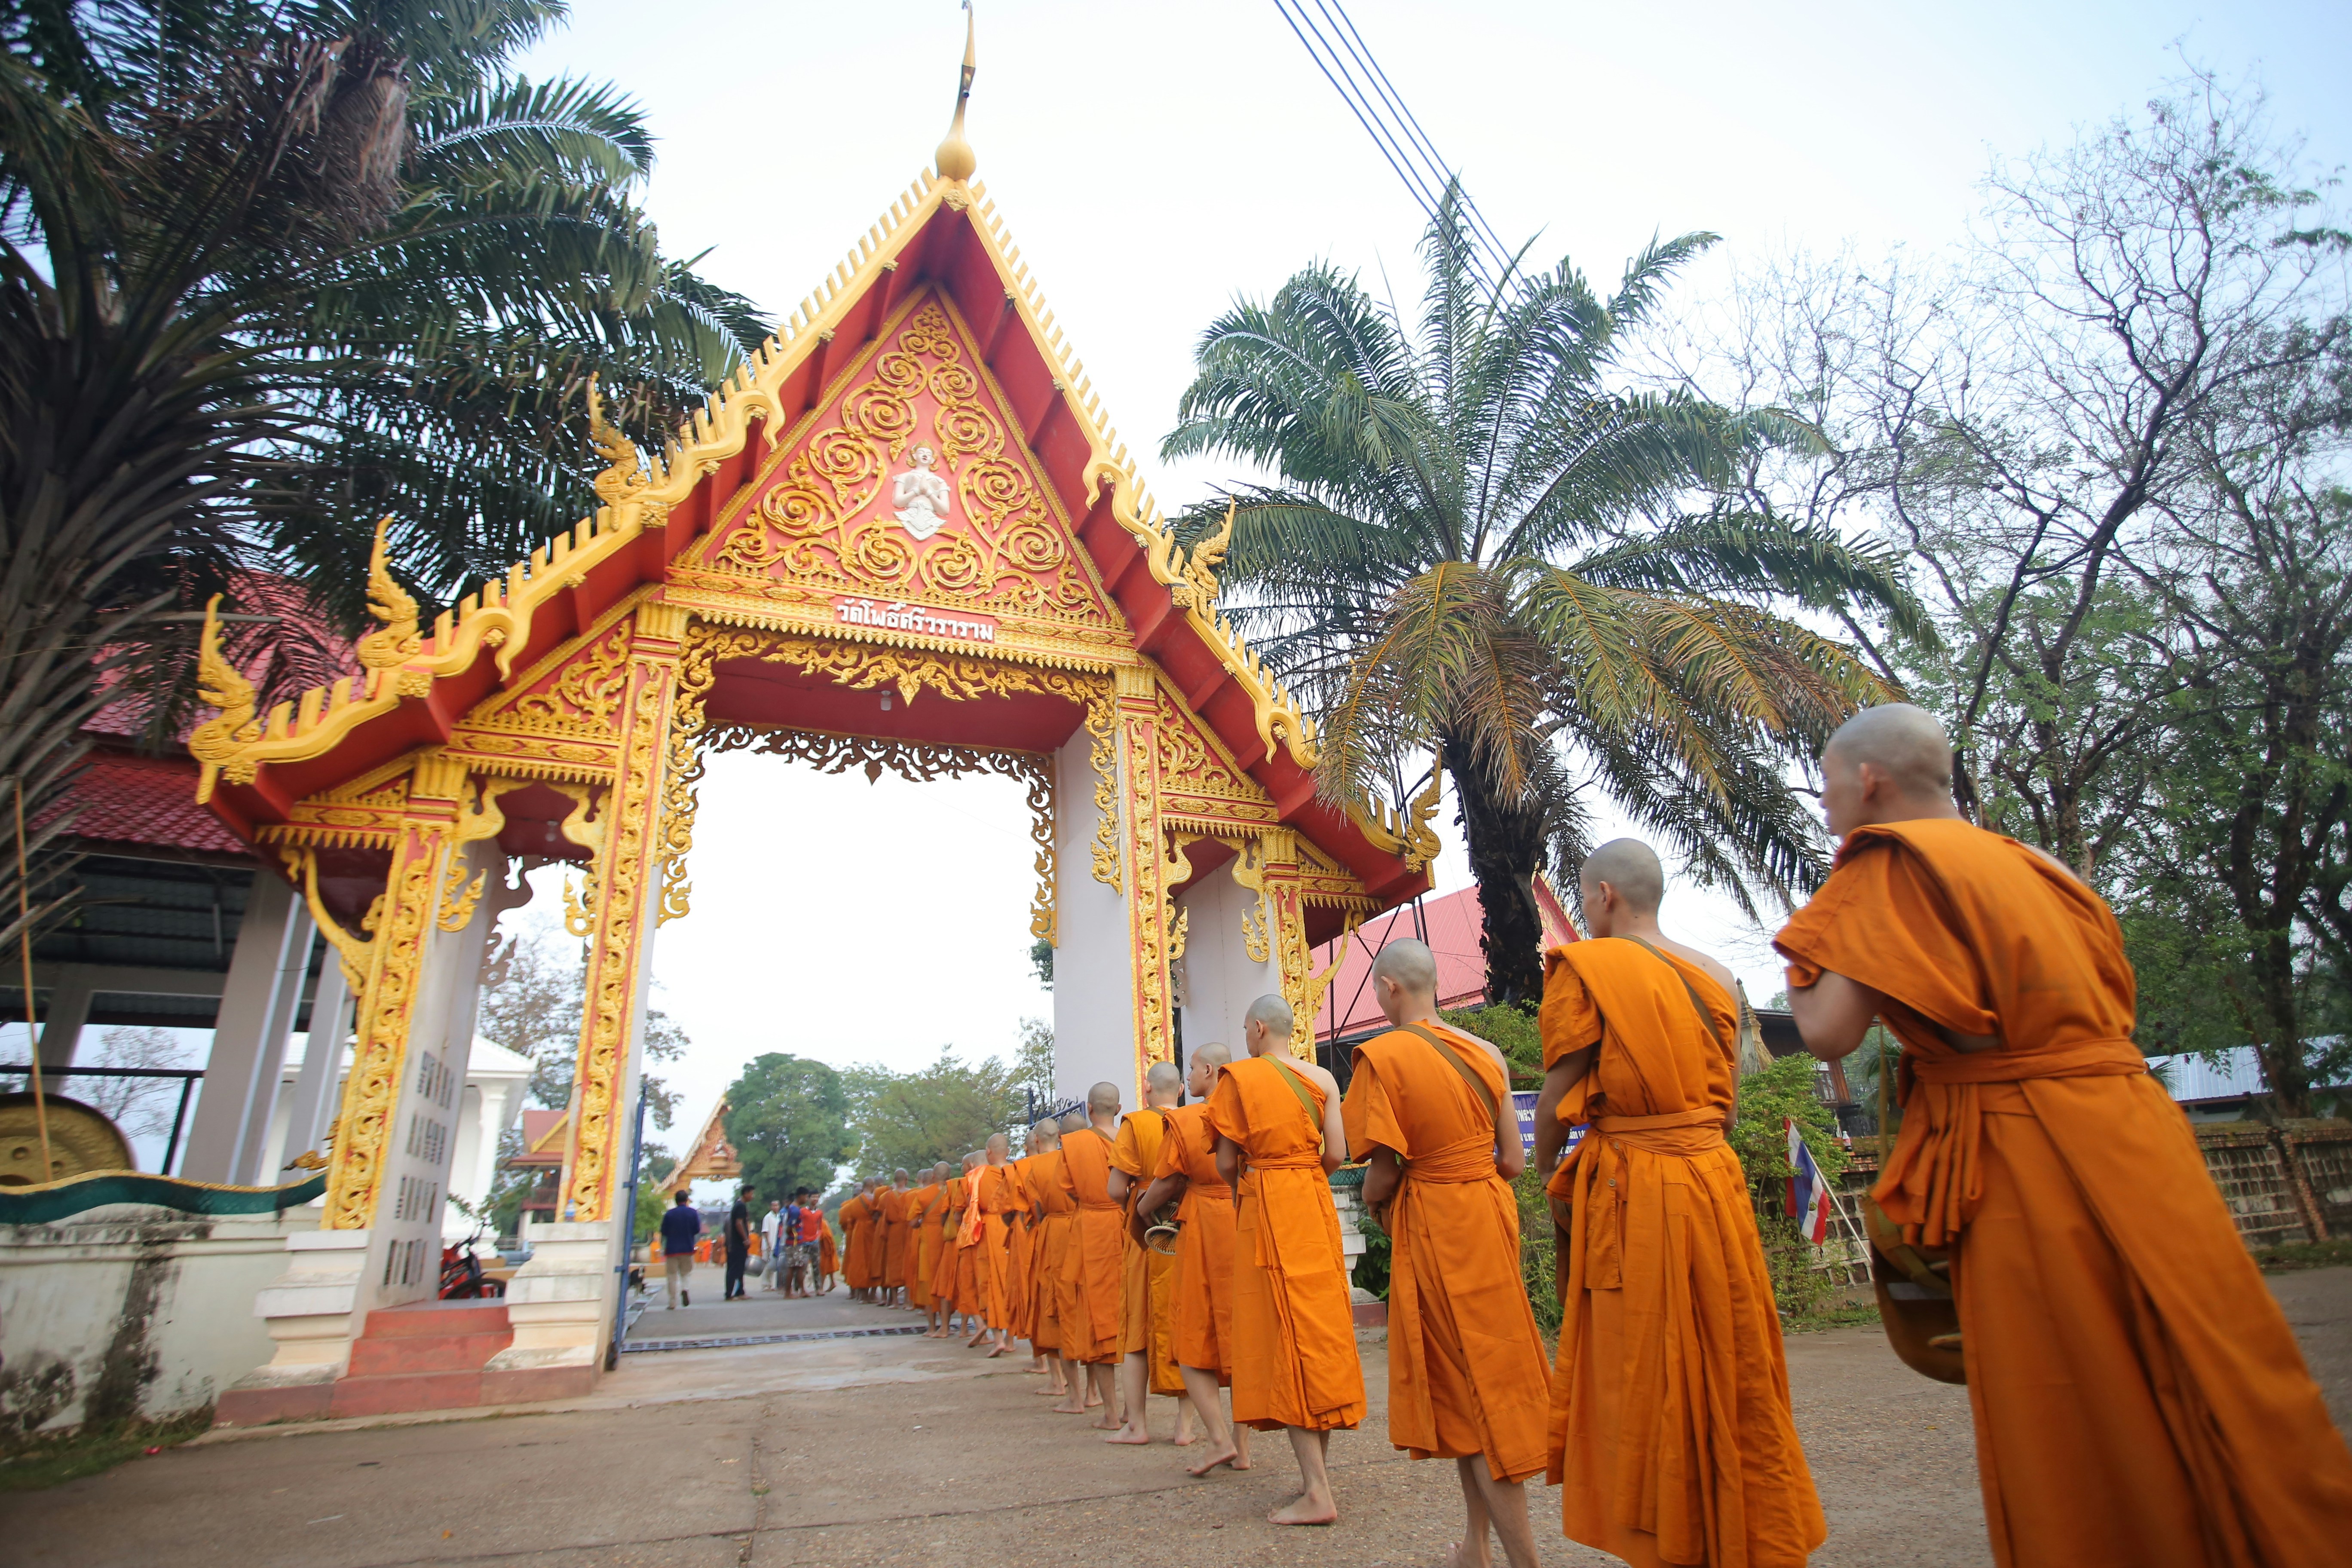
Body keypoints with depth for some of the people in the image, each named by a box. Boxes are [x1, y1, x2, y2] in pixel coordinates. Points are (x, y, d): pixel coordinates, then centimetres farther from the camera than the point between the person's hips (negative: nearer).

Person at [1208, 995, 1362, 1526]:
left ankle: (1316, 1492, -2)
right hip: (1316, 1204, 5)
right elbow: (1337, 1154, -1)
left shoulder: (1239, 1076, -6)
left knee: (1285, 1333, -3)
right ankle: (1320, 1466, 22)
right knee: (1322, 1327, 13)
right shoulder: (1322, 1079, 4)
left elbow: (1226, 1162, -5)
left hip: (1264, 1206, -5)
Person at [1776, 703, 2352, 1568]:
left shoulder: (1889, 861, -11)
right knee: (2213, 1408, 15)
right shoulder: (2024, 862, 15)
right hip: (2133, 1134, 8)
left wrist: (1802, 965, 1)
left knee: (2068, 1437, 4)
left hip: (2029, 1171, -8)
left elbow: (1829, 1032, -17)